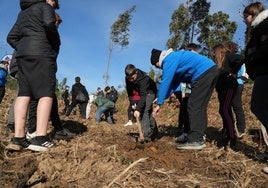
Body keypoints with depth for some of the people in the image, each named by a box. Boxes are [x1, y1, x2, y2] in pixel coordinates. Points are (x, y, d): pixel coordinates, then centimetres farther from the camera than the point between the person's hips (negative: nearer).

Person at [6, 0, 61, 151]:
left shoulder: (22, 14, 28)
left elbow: (11, 38, 21)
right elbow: (49, 24, -14)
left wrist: (23, 50, 15)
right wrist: (56, 44, -3)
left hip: (23, 55, 7)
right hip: (42, 53, -7)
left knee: (24, 94, -2)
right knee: (46, 94, -13)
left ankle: (18, 138, -9)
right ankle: (40, 139, -23)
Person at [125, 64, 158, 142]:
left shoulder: (143, 79, -38)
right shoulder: (127, 79, -18)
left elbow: (143, 95, -44)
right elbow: (130, 93, -8)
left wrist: (138, 109, -51)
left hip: (150, 92, -7)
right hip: (142, 93, 7)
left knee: (144, 111, -21)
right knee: (147, 112, 8)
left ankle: (146, 135, -23)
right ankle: (153, 131, 24)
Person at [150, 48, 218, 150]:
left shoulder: (169, 60, -5)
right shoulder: (175, 58, 26)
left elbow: (165, 82, -11)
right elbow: (174, 83, 25)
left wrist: (159, 104, -7)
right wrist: (163, 98, 18)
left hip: (203, 73, -10)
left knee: (193, 107, -7)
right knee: (200, 107, 12)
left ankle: (194, 141, -6)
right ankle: (199, 139, 16)